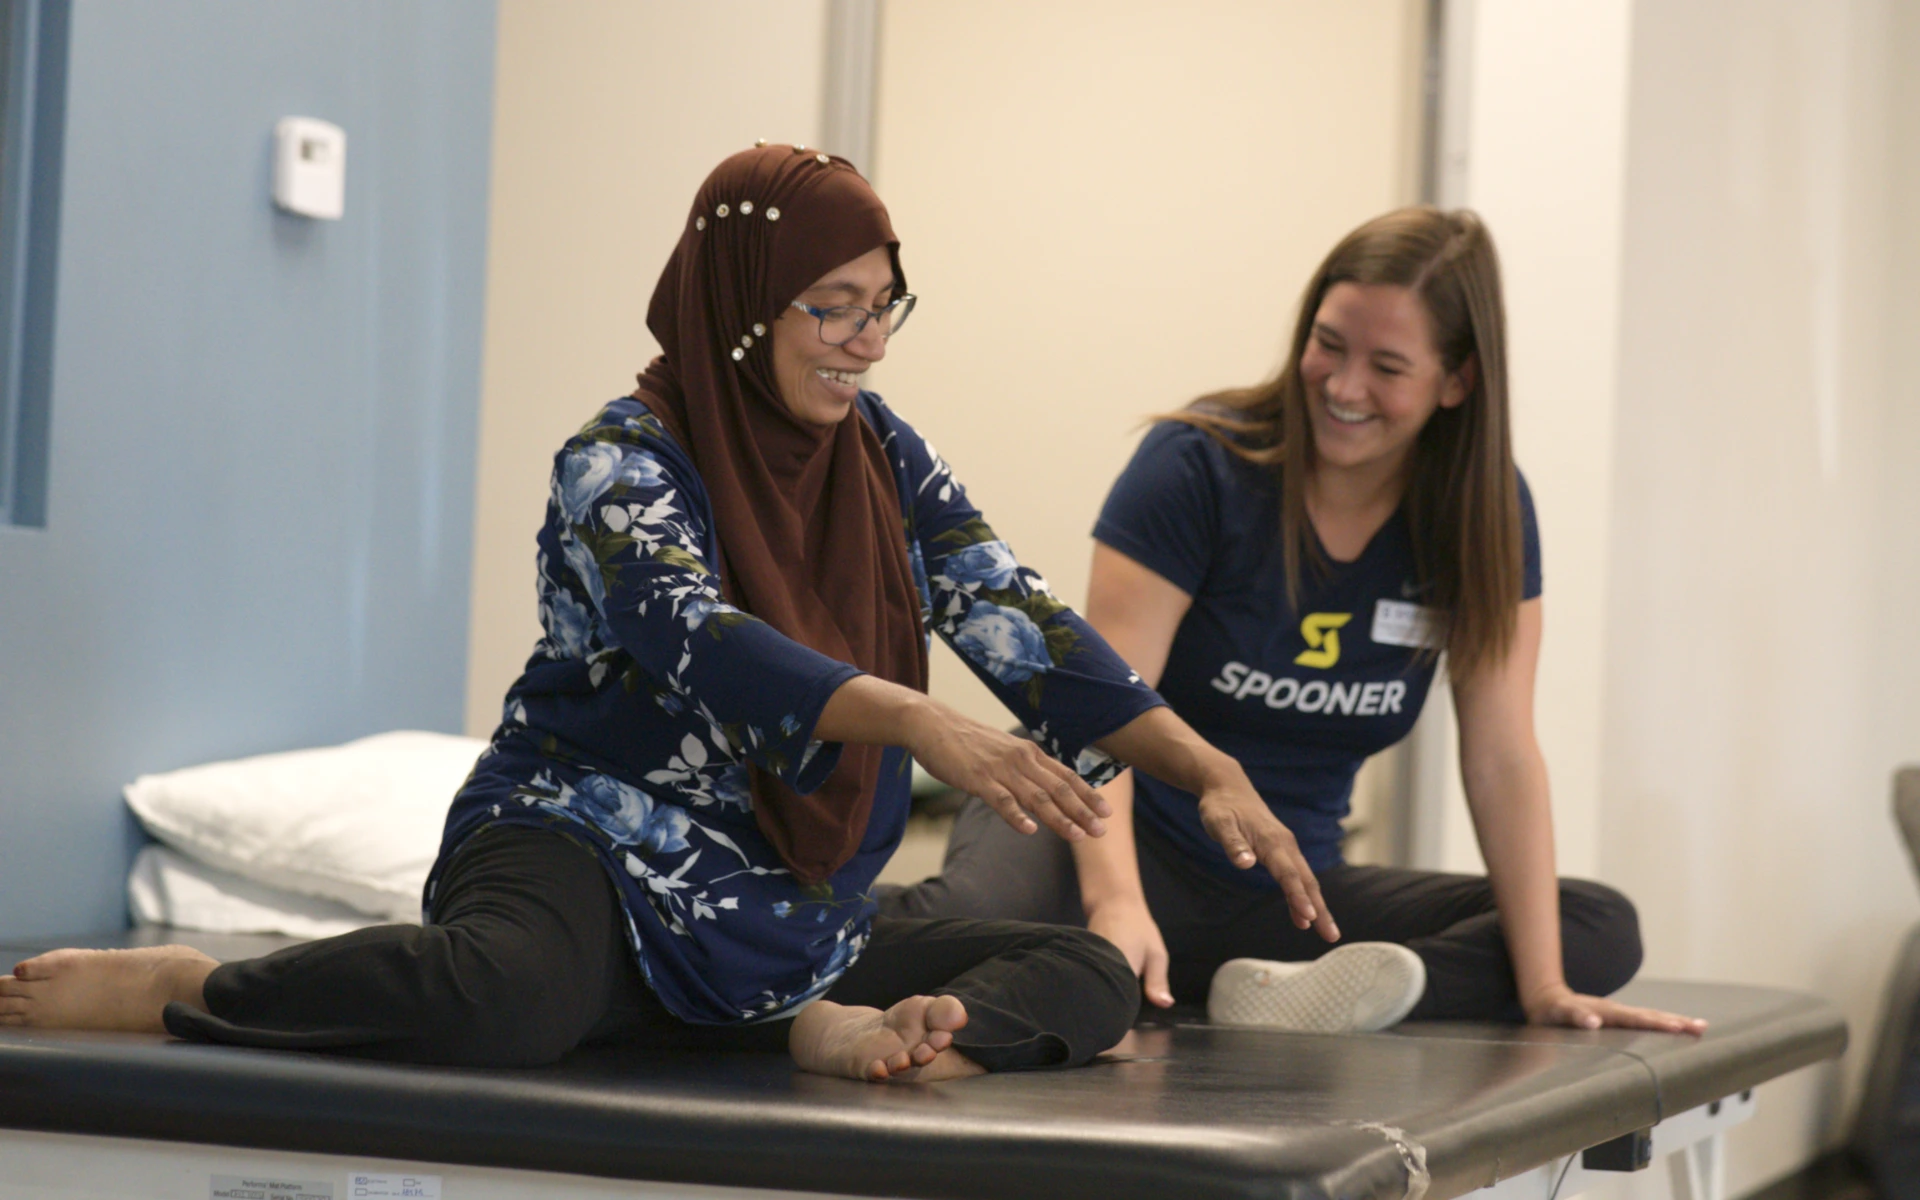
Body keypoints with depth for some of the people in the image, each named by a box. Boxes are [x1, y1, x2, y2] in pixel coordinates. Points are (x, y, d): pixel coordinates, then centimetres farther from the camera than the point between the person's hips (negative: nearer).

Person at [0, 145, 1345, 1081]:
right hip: (593, 856, -7)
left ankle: (857, 1034, -31)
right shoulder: (621, 464, -10)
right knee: (508, 996, -40)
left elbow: (1020, 619, 2)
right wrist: (923, 725, -41)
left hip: (785, 908, 7)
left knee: (1092, 976, -5)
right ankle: (171, 989, -20)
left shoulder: (882, 453, 9)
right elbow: (699, 643, -27)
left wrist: (1212, 772, -10)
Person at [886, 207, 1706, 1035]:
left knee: (1603, 929, -15)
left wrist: (1543, 987, -14)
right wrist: (1116, 905, -38)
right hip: (1134, 843, -5)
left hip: (1287, 893, 5)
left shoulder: (1485, 510, -1)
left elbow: (1501, 758, -4)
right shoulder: (1198, 469, -12)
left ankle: (1287, 995, -31)